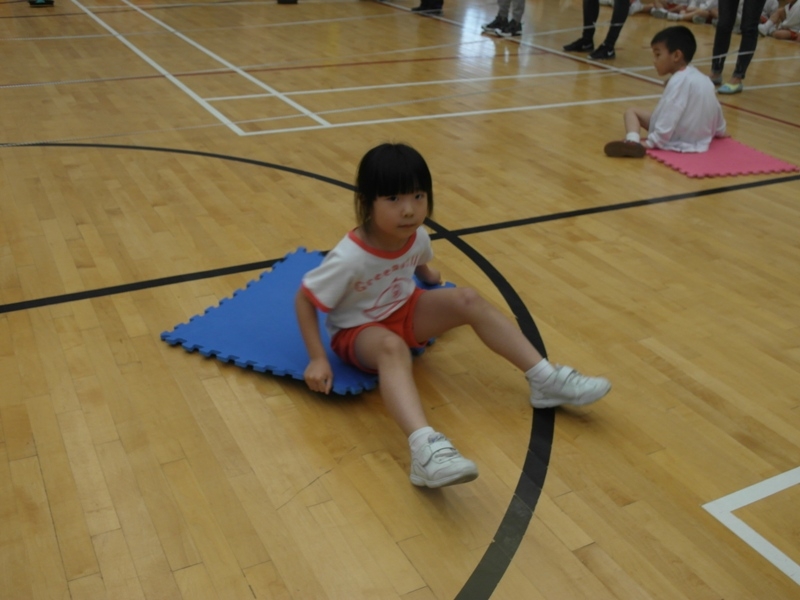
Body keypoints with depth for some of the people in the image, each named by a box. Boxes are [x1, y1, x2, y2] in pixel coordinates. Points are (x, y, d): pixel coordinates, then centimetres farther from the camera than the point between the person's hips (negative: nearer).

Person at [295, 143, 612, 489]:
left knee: (467, 300, -16)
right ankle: (425, 449, -62)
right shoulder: (348, 259, -31)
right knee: (392, 346, -40)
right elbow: (303, 299, -21)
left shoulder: (416, 237, -12)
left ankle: (545, 380, -15)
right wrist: (318, 359, -25)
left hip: (403, 311, 6)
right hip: (357, 331, -6)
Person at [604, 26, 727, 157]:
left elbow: (670, 116, -24)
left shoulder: (679, 81, -17)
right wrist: (719, 131, 34)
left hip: (678, 141, -9)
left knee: (632, 111, -3)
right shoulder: (703, 79, 9)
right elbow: (715, 109, 19)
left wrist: (650, 142, -22)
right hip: (701, 138, 9)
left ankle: (632, 141, -26)